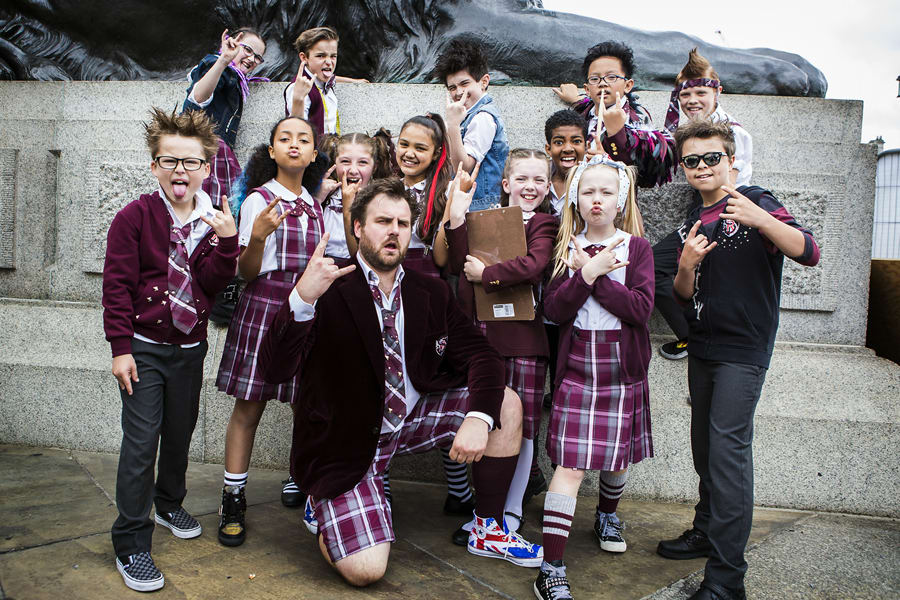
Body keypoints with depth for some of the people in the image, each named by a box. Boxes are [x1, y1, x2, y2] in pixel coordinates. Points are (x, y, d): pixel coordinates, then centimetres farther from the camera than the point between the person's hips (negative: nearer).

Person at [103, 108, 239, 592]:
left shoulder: (211, 221, 3)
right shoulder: (134, 217, -9)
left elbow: (213, 284, -6)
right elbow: (117, 285, -9)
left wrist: (226, 242, -21)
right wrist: (120, 347, -12)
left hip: (190, 347, 5)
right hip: (144, 347, -4)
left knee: (180, 431, 18)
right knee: (141, 439, -5)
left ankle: (169, 503, 41)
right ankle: (131, 544, 7)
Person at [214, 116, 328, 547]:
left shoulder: (314, 205, 14)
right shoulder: (258, 201, -2)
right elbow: (247, 272, -4)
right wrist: (257, 236, -23)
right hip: (264, 306, -4)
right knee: (249, 406, 1)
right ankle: (233, 500, 14)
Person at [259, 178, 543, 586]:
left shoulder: (430, 293, 1)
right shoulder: (329, 291, -16)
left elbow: (481, 357, -5)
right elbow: (275, 370, -25)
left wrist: (478, 417, -24)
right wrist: (302, 298, -42)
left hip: (412, 418, 5)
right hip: (347, 441, -5)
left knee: (505, 405, -9)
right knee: (365, 569, -16)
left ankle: (488, 530, 8)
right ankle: (324, 503, 19)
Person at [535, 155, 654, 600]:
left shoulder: (636, 247, 1)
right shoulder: (567, 248, 5)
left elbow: (641, 308, -13)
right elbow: (553, 309, -6)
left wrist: (594, 275, -15)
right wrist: (587, 272, -17)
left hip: (622, 365, 1)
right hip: (577, 363, -1)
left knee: (618, 453, 15)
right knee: (570, 463, -8)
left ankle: (607, 515, 47)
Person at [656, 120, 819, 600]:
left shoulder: (756, 203, -6)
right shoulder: (693, 221, 13)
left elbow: (808, 252, -20)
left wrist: (760, 219, -35)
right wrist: (686, 266, -9)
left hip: (743, 349, -7)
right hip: (703, 348, 7)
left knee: (727, 451, -12)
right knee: (704, 446, 15)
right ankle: (706, 531, 32)